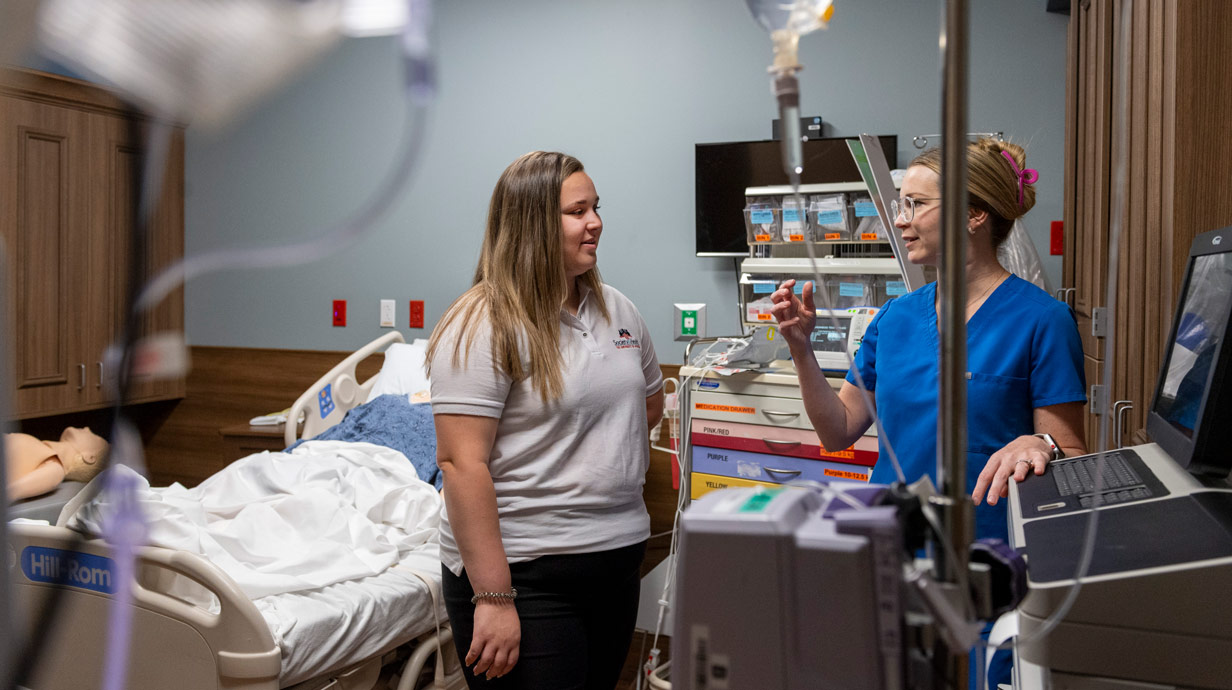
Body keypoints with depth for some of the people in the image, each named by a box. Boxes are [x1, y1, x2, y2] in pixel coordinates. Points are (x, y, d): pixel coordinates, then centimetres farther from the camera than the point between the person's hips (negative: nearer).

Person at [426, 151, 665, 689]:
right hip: (524, 573, -7)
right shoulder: (483, 326, -14)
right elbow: (460, 463, -19)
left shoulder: (615, 309, 9)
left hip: (618, 556, 7)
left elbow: (650, 404, 24)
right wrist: (492, 597, -21)